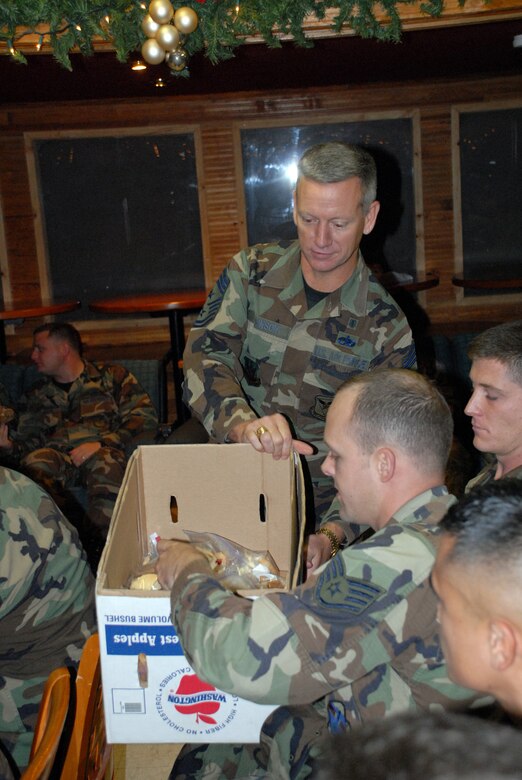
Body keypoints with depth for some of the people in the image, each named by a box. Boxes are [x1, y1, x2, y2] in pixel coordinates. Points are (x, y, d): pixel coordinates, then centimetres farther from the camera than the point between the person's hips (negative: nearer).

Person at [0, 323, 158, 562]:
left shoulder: (112, 376, 18)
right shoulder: (35, 395, 31)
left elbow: (145, 416, 5)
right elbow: (27, 442, 24)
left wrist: (101, 443, -9)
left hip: (104, 449, -2)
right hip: (55, 454, 3)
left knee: (106, 463, -40)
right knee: (35, 463, -35)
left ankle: (100, 545, -33)